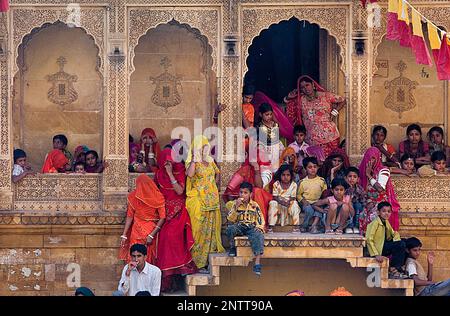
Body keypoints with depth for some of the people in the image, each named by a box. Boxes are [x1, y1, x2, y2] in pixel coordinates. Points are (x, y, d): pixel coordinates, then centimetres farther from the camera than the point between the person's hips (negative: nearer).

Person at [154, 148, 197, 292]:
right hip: (165, 210, 3)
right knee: (164, 237, -11)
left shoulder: (180, 171, -1)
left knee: (172, 235, -20)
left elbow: (180, 191, -14)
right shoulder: (159, 174, 8)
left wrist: (170, 174, -15)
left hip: (178, 211, -3)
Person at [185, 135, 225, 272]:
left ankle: (210, 257, 18)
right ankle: (199, 262, -5)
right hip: (198, 200, -7)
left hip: (212, 199, 7)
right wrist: (195, 158, -23)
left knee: (212, 228, 9)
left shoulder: (210, 161, 12)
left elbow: (217, 173, 30)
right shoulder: (192, 162, -7)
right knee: (200, 230, -7)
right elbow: (190, 174, -28)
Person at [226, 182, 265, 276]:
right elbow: (230, 219, 0)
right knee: (230, 229, -35)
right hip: (239, 227, 1)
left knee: (258, 236, -34)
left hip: (252, 227, -1)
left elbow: (261, 220, 11)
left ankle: (257, 264, -42)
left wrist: (258, 228, -10)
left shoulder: (254, 205, 9)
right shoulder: (236, 204, 9)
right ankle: (232, 247, -6)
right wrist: (236, 208, -12)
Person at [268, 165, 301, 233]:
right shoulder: (276, 184, -4)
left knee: (295, 204, -29)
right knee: (272, 203, -29)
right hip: (278, 205, 0)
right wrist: (281, 201, -30)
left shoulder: (293, 185, -3)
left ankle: (296, 226, -29)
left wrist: (289, 202, -30)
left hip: (289, 205, 0)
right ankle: (271, 226, -31)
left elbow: (293, 198, -7)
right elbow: (275, 197, -11)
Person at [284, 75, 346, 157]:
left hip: (330, 136, -1)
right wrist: (289, 97, 0)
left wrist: (334, 112, -1)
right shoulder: (301, 100, 8)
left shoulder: (325, 96, 2)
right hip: (313, 139, 1)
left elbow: (343, 101, 9)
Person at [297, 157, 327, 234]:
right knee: (309, 210, -35)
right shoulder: (303, 182, 6)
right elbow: (299, 194, 11)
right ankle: (304, 226, -15)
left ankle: (314, 225, -41)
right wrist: (303, 201, -8)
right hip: (307, 203, -1)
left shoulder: (321, 181, 8)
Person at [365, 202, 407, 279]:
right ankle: (392, 270, -9)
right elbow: (369, 240, -22)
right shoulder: (375, 223, -14)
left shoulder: (386, 222, 11)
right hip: (378, 248, -9)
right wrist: (376, 255, -29)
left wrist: (395, 234, -6)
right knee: (400, 245, -20)